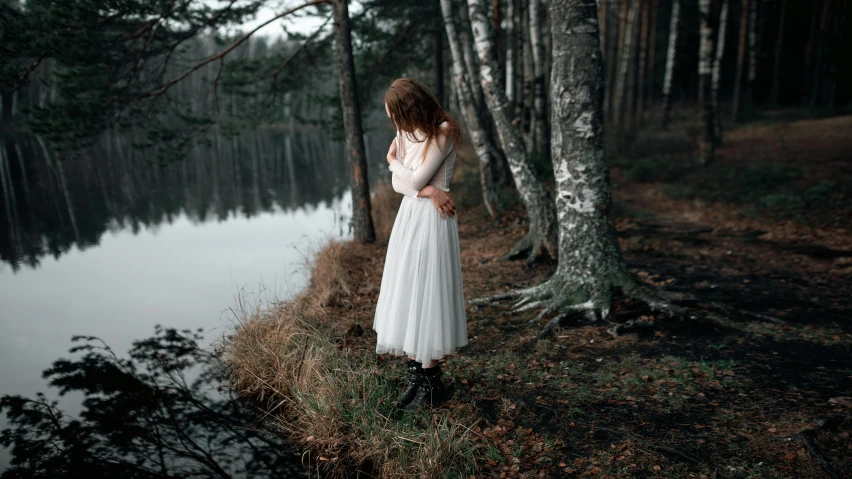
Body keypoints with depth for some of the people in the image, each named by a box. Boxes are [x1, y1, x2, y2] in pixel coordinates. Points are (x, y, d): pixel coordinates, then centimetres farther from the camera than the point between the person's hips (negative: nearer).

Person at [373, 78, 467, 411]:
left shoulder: (444, 133, -10)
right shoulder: (407, 133, 12)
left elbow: (415, 179, -15)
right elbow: (398, 183, 6)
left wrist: (393, 161, 4)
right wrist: (427, 191, -12)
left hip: (431, 219, -8)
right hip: (408, 215, 8)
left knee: (426, 294, -4)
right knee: (406, 294, 8)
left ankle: (431, 383, 9)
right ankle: (415, 373, 19)